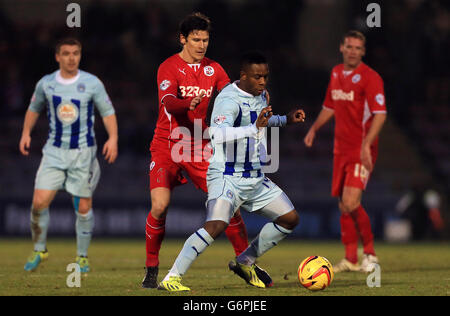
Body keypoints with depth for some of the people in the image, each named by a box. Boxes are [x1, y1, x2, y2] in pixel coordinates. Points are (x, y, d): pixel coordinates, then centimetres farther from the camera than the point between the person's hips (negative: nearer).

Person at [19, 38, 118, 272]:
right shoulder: (46, 83, 2)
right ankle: (39, 249, 12)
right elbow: (34, 108, 18)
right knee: (40, 202, -10)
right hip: (54, 151, 1)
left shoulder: (92, 83, -5)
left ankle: (82, 257, 19)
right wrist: (26, 133, 7)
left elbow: (108, 112, 0)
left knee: (83, 207, 1)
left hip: (83, 152, -1)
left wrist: (113, 139, -14)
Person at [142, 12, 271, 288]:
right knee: (160, 206, -18)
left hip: (200, 150, 4)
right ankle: (151, 270, -2)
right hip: (167, 149, -4)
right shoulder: (169, 68, -8)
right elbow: (167, 101, -24)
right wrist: (188, 104, -46)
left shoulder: (213, 69, 7)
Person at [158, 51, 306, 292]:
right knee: (217, 225, -29)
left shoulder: (261, 95, 9)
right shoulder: (229, 100, -20)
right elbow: (218, 134, -39)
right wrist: (254, 128, -47)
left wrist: (285, 120, 25)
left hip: (255, 179, 9)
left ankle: (245, 263, 22)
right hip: (227, 177, -9)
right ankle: (171, 278, -25)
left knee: (290, 219, 10)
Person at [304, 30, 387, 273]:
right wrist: (314, 128, 16)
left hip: (362, 150, -7)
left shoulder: (369, 77, -11)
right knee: (343, 205, 7)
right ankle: (351, 259, 15)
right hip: (341, 149, 7)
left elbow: (380, 114, -17)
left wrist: (366, 145, -27)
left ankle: (370, 254, -1)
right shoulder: (336, 74, 12)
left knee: (351, 202, -17)